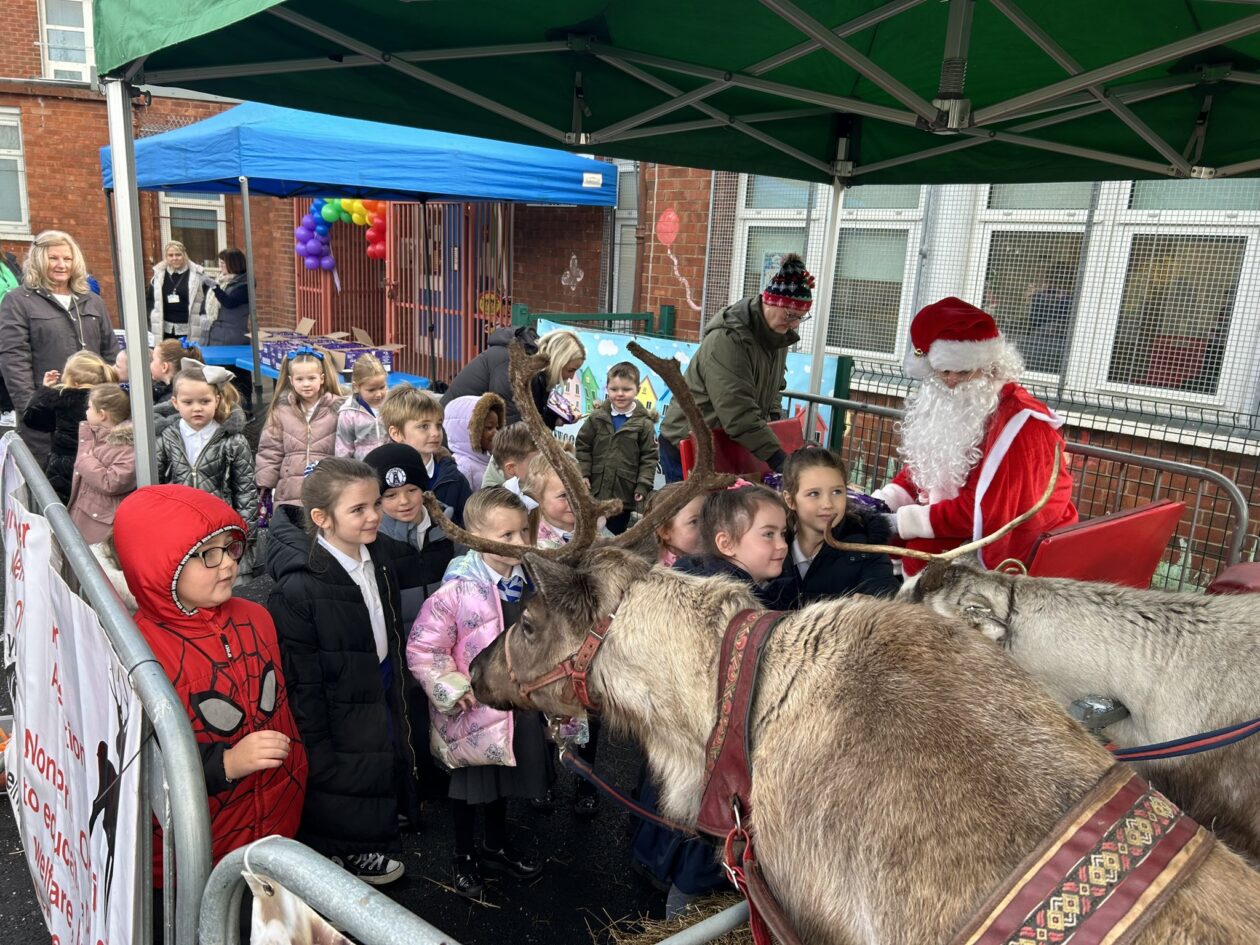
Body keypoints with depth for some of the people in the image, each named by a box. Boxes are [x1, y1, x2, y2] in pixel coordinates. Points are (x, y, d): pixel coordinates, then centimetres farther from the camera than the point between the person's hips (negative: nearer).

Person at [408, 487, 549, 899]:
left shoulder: (528, 581, -6)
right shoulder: (457, 591, -26)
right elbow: (422, 648, -20)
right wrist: (452, 688, -21)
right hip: (474, 709, -6)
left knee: (506, 775, 24)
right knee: (469, 783, 15)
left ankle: (496, 845, 47)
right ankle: (464, 856, 39)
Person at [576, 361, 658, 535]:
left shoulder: (644, 423, -7)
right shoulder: (596, 417, -1)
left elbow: (649, 457, -5)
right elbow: (583, 446, 5)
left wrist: (643, 486, -9)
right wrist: (583, 474, -2)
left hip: (625, 492, -2)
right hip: (596, 488, 2)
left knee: (617, 531, 10)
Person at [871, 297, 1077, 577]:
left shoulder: (1020, 422, -21)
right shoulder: (947, 406, 3)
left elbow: (982, 511, -25)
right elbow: (921, 468, 11)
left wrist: (901, 521, -23)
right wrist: (879, 504, -7)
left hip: (1012, 549, -7)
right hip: (960, 531, 7)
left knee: (919, 550, -24)